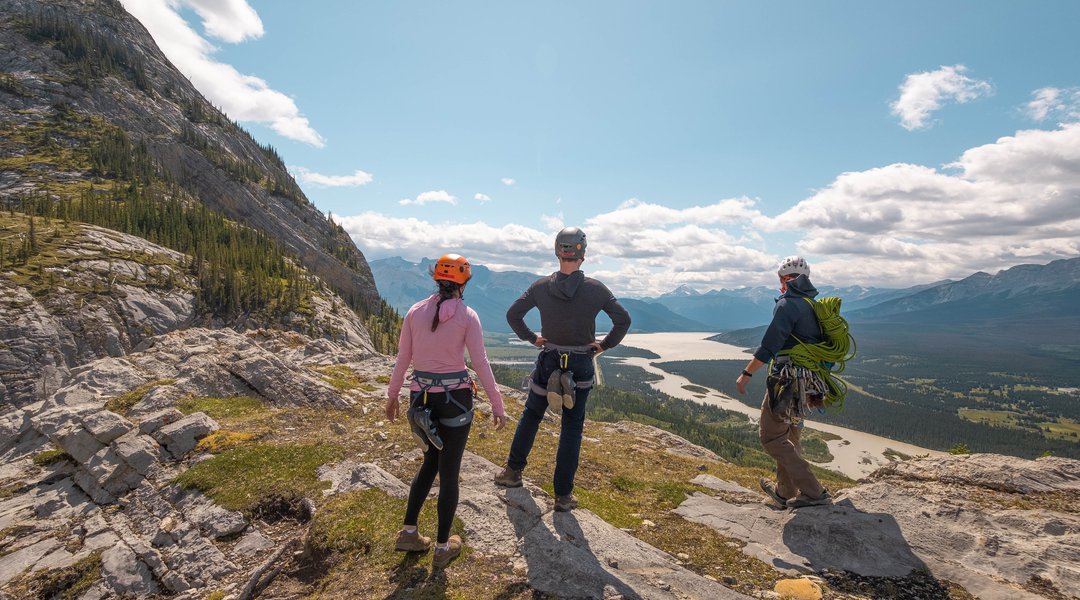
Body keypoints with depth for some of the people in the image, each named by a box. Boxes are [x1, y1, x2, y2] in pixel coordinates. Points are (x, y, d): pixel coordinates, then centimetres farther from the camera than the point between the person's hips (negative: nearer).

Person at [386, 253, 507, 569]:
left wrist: (392, 395, 17)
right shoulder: (467, 315, -9)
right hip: (456, 397, -3)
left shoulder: (415, 311, 0)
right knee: (449, 470, 10)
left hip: (421, 397, 4)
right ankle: (442, 547, 22)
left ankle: (409, 532, 29)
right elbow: (480, 363, -10)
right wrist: (497, 405, -4)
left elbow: (402, 358, 4)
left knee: (431, 461, 24)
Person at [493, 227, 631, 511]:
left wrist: (531, 337, 9)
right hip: (581, 365, -1)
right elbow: (624, 320, -9)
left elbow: (512, 314, -1)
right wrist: (605, 344, 3)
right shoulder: (595, 288, -11)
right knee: (572, 427, 9)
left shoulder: (541, 286, -6)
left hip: (549, 361, 2)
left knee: (531, 415, 22)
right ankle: (563, 495, 16)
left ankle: (513, 471, 33)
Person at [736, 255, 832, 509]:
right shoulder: (814, 306, 14)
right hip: (808, 382, 10)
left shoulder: (788, 304, -15)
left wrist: (746, 374, -16)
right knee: (788, 434, 20)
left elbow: (769, 345, -22)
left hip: (787, 382, -9)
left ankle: (813, 491, 0)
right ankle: (785, 491, 32)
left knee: (771, 436, 0)